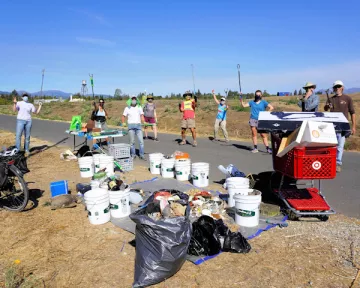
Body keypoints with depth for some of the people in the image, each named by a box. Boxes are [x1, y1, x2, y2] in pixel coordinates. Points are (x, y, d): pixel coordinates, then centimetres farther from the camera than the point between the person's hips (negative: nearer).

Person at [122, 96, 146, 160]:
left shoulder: (139, 107, 12)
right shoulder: (127, 108, 9)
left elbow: (142, 116, 6)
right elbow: (123, 116, 10)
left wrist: (144, 123, -10)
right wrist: (123, 123, -7)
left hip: (138, 125, 1)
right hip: (131, 125, -1)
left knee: (141, 141, -4)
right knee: (132, 141, 3)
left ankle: (141, 155, 5)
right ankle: (133, 155, 14)